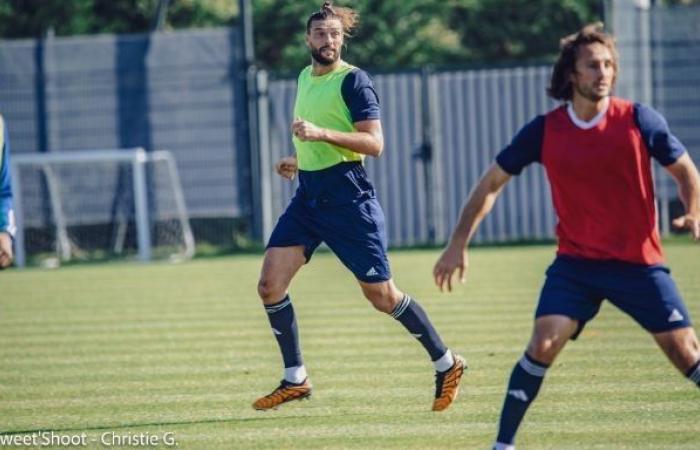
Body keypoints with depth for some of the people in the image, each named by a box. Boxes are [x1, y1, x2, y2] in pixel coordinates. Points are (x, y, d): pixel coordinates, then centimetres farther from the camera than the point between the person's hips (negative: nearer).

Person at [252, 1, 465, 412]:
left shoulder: (353, 81, -9)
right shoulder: (305, 77, 15)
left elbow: (374, 143, -18)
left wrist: (321, 134, -27)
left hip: (348, 200, -7)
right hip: (308, 197, 7)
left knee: (382, 295, -2)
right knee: (270, 285, -5)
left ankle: (446, 364, 16)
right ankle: (295, 380, 5)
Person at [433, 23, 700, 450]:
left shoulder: (639, 120, -7)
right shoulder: (544, 131, -4)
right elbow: (492, 182, 6)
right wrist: (458, 244, 3)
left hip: (639, 262, -1)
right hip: (576, 262, 1)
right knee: (544, 342, -16)